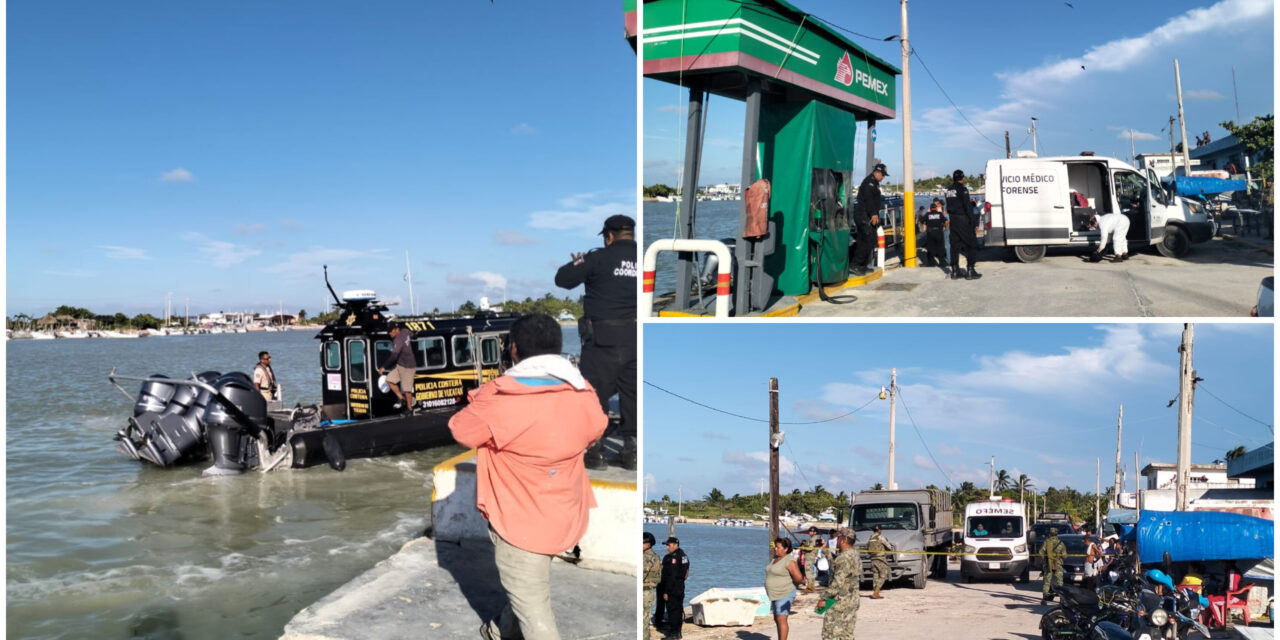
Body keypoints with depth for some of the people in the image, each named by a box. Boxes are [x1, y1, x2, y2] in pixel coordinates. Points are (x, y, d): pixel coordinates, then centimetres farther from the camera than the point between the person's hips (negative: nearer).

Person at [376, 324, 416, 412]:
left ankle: (409, 408, 7)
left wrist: (384, 367, -26)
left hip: (407, 367, -10)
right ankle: (401, 398, 13)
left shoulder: (398, 340, -24)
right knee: (389, 379, 7)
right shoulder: (405, 332, 0)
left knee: (407, 389, -3)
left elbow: (394, 356, -29)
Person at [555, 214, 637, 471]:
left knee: (594, 393, 6)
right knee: (632, 395, 13)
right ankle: (631, 451, 15)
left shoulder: (599, 258, -9)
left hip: (604, 339, -4)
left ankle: (595, 451, 7)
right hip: (637, 340, 4)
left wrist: (578, 264, 14)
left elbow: (562, 279, -6)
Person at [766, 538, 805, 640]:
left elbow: (798, 578, -21)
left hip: (785, 594, -9)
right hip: (775, 594, 9)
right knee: (777, 619, 15)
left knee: (781, 620, -11)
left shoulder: (789, 561, -17)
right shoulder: (775, 559, 10)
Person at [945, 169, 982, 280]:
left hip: (953, 220, 7)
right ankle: (970, 271, -3)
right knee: (971, 244, 1)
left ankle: (954, 271, 12)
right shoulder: (962, 190, -13)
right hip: (963, 220, -7)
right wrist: (974, 223, -14)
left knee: (955, 245, 11)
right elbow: (968, 207, -16)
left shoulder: (949, 190, 10)